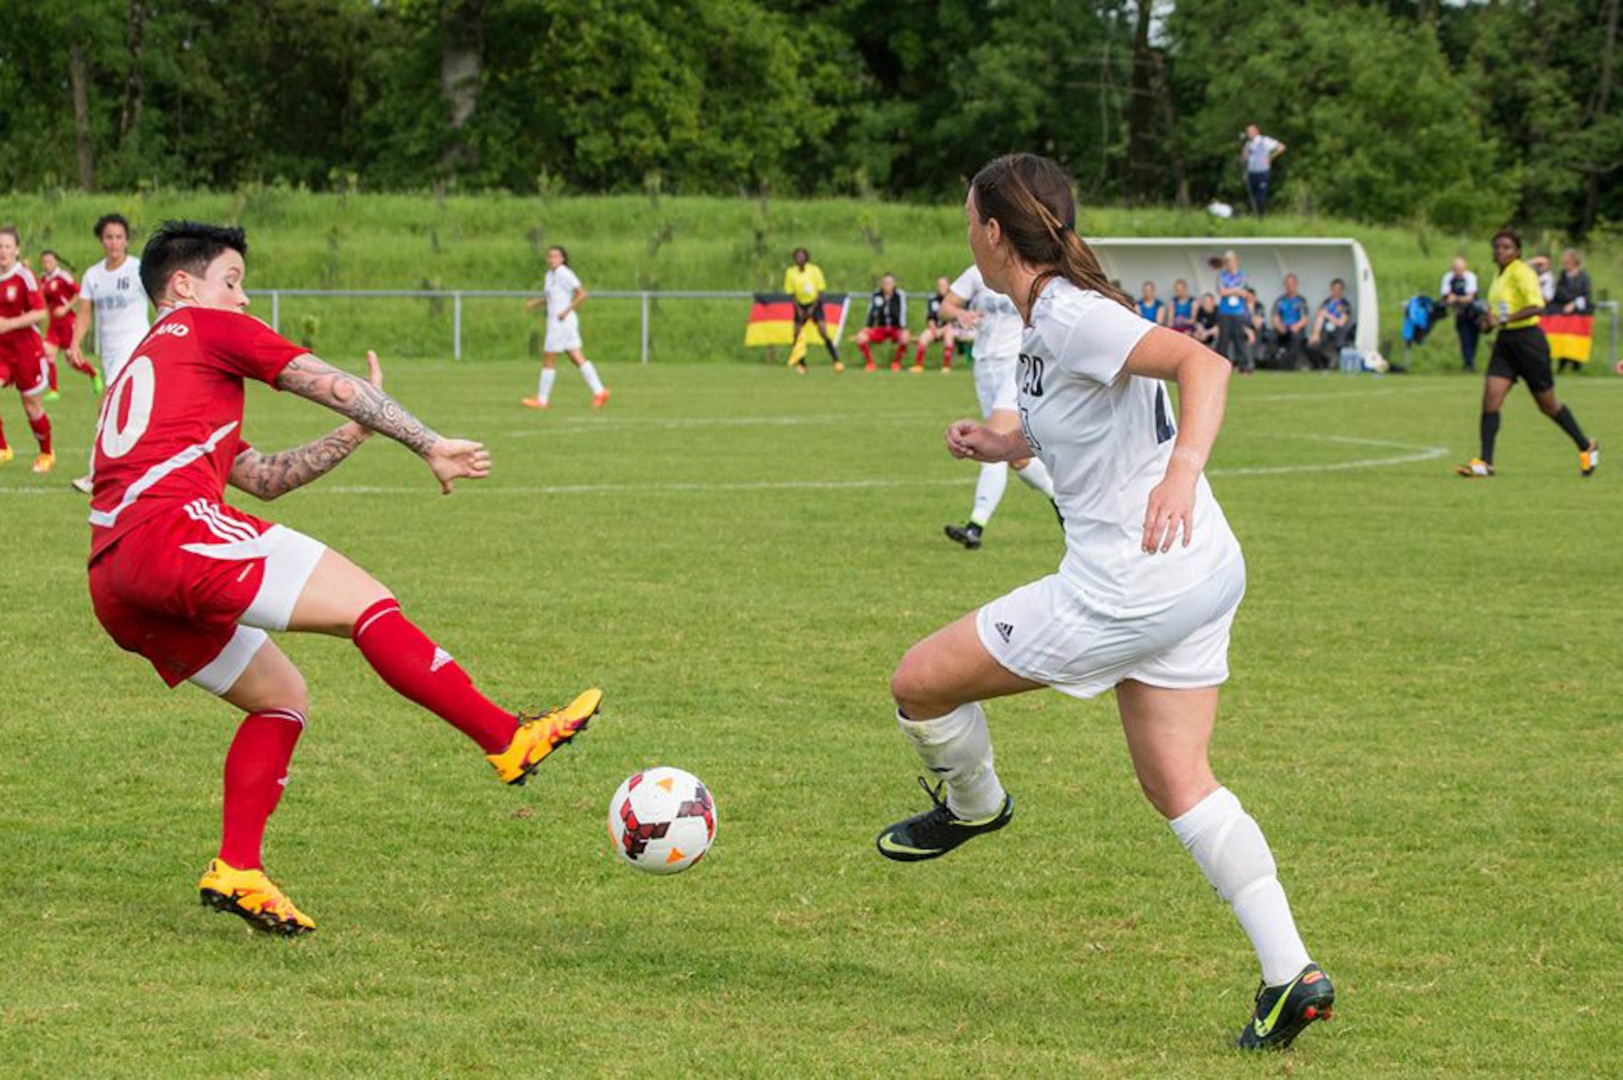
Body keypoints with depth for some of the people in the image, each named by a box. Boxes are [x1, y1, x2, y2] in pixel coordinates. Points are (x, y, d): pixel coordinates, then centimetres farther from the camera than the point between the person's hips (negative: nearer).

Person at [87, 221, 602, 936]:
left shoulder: (134, 376, 35)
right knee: (366, 604, -11)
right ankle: (511, 741, -18)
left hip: (115, 591, 9)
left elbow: (262, 477, 32)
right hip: (176, 530, -9)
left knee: (282, 698, 16)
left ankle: (236, 871, 5)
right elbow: (331, 385, 6)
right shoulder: (202, 327, 12)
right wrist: (429, 445, 11)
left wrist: (356, 430, 28)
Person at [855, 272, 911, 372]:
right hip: (881, 328, 3)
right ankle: (869, 363, -5)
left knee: (904, 338, -37)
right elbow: (872, 312, -1)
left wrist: (903, 329, -28)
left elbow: (902, 313, -18)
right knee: (861, 336, -22)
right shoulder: (876, 295, -2)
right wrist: (868, 327, -14)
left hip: (896, 329, -3)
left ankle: (896, 362, -10)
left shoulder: (900, 295, -11)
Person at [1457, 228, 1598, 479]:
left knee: (1547, 404, 5)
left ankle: (1587, 447, 24)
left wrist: (1504, 320, -32)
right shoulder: (1500, 275, 12)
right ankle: (1484, 463, -11)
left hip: (1528, 340, -7)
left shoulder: (1521, 272, -13)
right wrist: (1490, 322, 8)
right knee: (1490, 399, -8)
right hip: (1504, 343, 7)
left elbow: (1536, 305, -27)